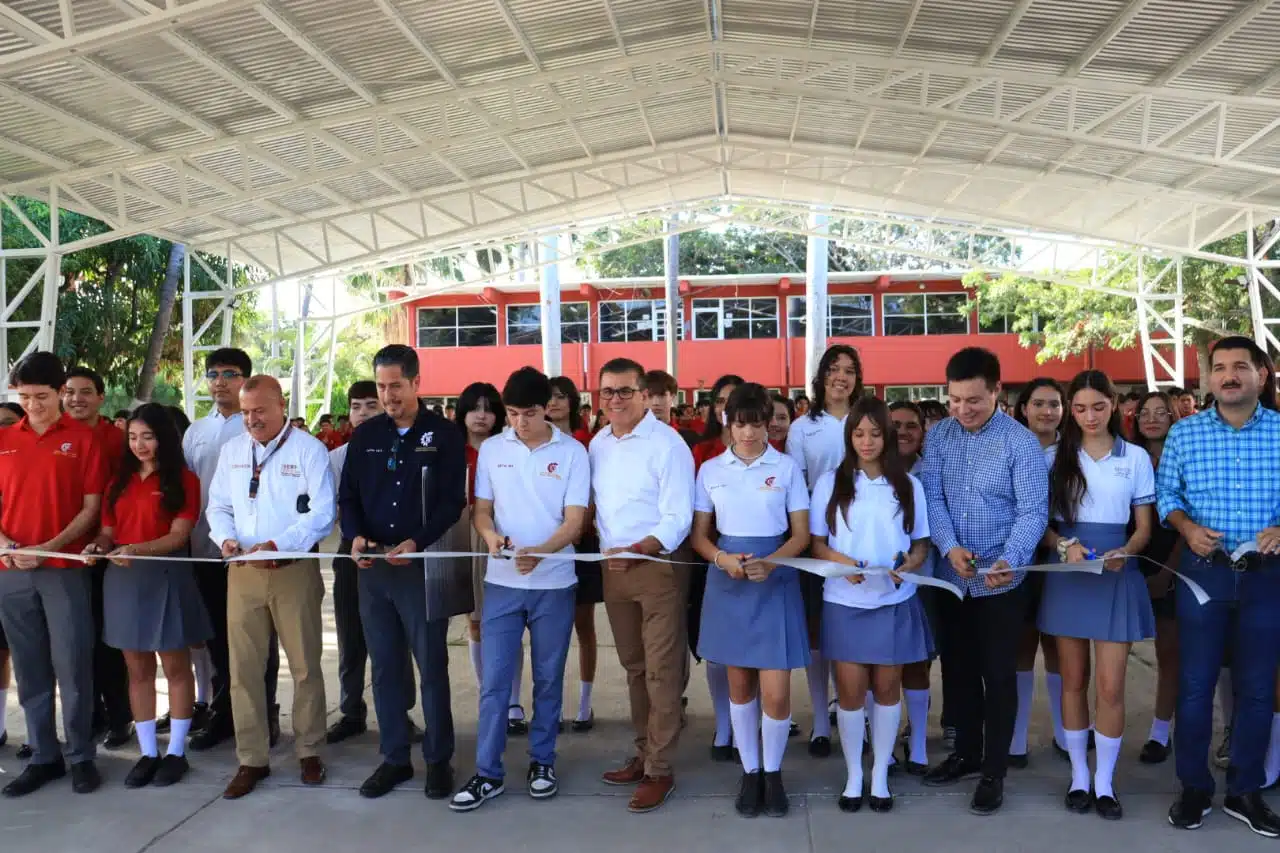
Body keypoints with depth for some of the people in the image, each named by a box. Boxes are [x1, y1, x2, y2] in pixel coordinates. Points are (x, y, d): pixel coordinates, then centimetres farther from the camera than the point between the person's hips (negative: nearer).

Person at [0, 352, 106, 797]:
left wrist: (49, 547, -14)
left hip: (65, 569, -3)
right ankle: (43, 757, 21)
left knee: (72, 666, 0)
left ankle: (81, 756, 12)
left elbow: (91, 507, -3)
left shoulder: (84, 438, -1)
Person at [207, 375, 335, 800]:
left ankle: (308, 751, 21)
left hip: (294, 569, -4)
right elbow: (218, 506, 12)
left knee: (305, 664, 6)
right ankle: (251, 759, 16)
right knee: (243, 667, 5)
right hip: (243, 571, 4)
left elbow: (322, 514, -11)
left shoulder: (309, 449, -5)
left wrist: (277, 545, -22)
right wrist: (225, 537, -9)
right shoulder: (231, 450, 10)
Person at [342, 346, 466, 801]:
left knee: (432, 666, 3)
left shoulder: (445, 435, -2)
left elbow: (452, 503, -7)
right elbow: (347, 496, 10)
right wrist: (355, 536, -10)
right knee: (384, 667, 10)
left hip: (424, 565, -4)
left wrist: (417, 543, -21)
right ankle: (394, 758, 22)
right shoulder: (365, 436, 9)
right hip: (372, 568, 4)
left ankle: (439, 759, 16)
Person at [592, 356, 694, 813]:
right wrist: (609, 551, 1)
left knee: (661, 671, -1)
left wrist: (636, 550, -29)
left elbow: (678, 518, -17)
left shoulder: (667, 444, -12)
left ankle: (660, 769, 8)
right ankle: (643, 754, 29)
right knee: (633, 667, 16)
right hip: (613, 567, 7)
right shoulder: (597, 444, 8)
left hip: (658, 566, -7)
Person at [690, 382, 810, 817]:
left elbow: (801, 534, 0)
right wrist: (722, 559, -14)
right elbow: (699, 535, 7)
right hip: (727, 581, 2)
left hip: (775, 580, -2)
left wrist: (770, 563, -18)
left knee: (776, 692, -4)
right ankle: (750, 772, 27)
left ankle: (773, 773, 19)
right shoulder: (710, 470, 4)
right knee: (739, 684, 11)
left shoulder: (787, 467, -1)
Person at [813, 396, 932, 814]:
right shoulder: (830, 482, 0)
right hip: (846, 602, -1)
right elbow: (816, 542, 1)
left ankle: (880, 775, 23)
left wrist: (910, 564, -14)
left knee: (887, 687, 8)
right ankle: (853, 775, 19)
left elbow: (921, 543, 8)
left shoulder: (908, 485, 5)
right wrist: (842, 562, -18)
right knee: (850, 690, 2)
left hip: (895, 602, 1)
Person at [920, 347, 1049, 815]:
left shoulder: (1021, 442, -11)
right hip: (950, 578, 4)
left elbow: (1033, 510, -15)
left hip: (1000, 582, -4)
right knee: (957, 670, 17)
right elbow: (932, 497, -4)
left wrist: (1009, 560, -32)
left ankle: (994, 772, 20)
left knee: (998, 676, 5)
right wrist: (949, 547, -21)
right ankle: (966, 753, 35)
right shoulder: (938, 436, 1)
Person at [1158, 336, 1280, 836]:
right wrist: (1188, 527, -12)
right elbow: (1165, 493, 5)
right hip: (1204, 571, 0)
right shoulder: (1184, 433, 0)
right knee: (1195, 684, 5)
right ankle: (1194, 789, 19)